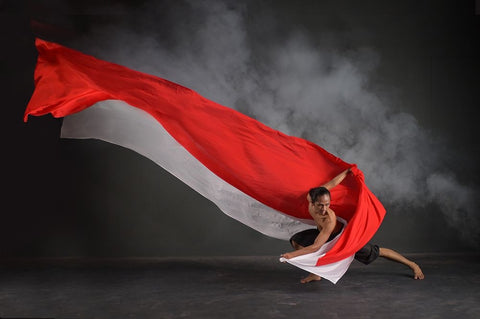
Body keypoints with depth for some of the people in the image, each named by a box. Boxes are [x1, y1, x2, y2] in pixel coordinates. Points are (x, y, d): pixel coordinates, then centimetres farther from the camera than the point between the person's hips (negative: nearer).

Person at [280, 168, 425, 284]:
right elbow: (332, 183, -15)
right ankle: (316, 273, 0)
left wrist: (293, 255, -50)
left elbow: (316, 247, -42)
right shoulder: (310, 197, -29)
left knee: (376, 252, 4)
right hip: (323, 232, 6)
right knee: (296, 240, -10)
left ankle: (412, 264, 24)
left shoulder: (330, 220, -44)